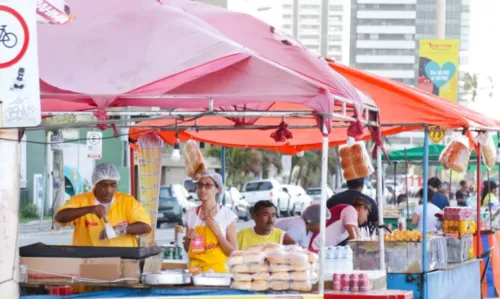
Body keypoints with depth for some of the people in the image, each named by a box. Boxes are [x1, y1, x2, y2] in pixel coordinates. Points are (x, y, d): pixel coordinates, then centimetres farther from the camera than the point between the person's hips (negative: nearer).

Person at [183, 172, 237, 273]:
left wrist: (217, 231, -16)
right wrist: (188, 238, -5)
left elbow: (233, 252, -7)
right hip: (196, 270, 3)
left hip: (219, 270, -3)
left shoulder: (227, 215, -5)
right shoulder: (191, 215, 5)